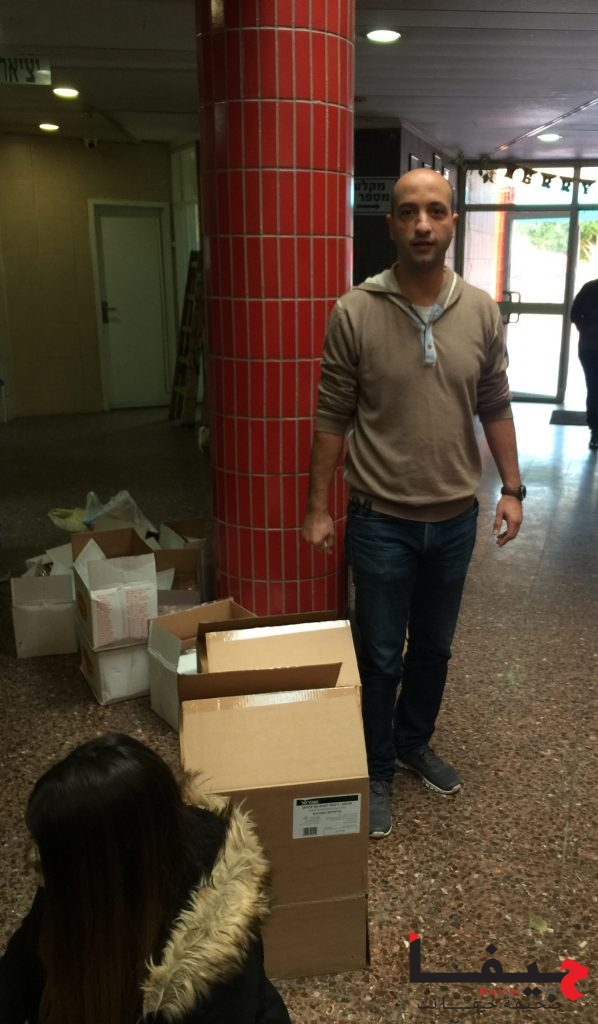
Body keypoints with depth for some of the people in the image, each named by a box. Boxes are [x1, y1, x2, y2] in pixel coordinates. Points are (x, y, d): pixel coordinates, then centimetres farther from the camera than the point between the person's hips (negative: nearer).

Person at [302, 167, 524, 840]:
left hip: (455, 519, 4)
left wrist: (512, 488, 4)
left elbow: (495, 408, 7)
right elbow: (332, 420, -7)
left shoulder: (481, 311, -1)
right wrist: (317, 507, -6)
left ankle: (414, 743, 44)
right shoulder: (354, 313, -11)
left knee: (434, 648, 20)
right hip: (382, 521, -3)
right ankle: (374, 772, 32)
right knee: (380, 657, 11)